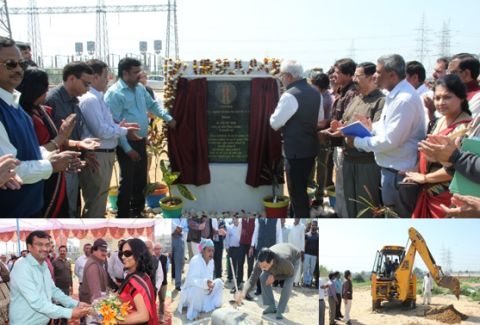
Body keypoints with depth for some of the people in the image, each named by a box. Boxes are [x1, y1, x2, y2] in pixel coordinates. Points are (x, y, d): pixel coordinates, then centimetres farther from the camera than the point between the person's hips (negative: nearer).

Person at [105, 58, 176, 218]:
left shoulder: (140, 88, 8)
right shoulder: (114, 93, -15)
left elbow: (152, 105, 23)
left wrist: (168, 118, 9)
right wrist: (127, 148, -18)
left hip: (141, 141, 8)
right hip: (127, 144, -7)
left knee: (141, 179, 16)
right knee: (127, 181, -1)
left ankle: (137, 211, 32)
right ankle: (123, 216, 12)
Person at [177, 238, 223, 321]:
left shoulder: (211, 261, -1)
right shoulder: (195, 260, -26)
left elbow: (209, 277, 7)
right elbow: (191, 279, -35)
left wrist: (210, 286, -15)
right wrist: (205, 283, -50)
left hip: (204, 291, 8)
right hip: (190, 289, -8)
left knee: (219, 282, -3)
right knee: (197, 288, -39)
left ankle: (212, 305, 7)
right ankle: (193, 313, -17)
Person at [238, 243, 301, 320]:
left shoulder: (283, 262, -48)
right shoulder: (261, 262, -35)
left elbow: (291, 273, -25)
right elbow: (253, 279, -27)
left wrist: (274, 277, -28)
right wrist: (243, 293, -44)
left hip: (294, 258, -4)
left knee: (288, 283, -24)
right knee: (263, 277, -13)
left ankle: (280, 310, -5)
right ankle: (272, 307, 2)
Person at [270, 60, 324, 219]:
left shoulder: (290, 95, -20)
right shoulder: (315, 92, 6)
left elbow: (275, 123, -16)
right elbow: (320, 118, 18)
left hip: (295, 151, -8)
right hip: (311, 147, 8)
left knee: (297, 192, 3)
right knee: (301, 188, 21)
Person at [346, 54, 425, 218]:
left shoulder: (404, 100, -23)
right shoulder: (395, 95, 11)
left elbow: (391, 140, -24)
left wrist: (358, 141, -15)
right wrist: (373, 127, 7)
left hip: (399, 172, -10)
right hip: (391, 168, 10)